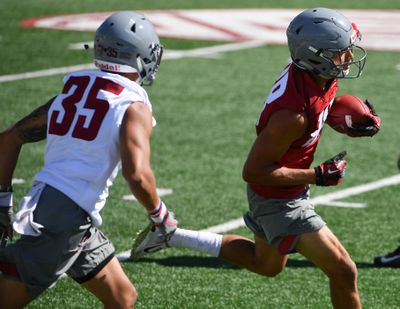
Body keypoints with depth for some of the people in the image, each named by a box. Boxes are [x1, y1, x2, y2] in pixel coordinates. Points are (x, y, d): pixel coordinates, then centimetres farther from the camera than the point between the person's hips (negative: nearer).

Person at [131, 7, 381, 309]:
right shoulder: (292, 114, -35)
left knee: (266, 265, 31)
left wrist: (356, 125, -3)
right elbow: (254, 171, -27)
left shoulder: (321, 76, -11)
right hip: (279, 201, -9)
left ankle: (169, 236, 33)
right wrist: (318, 176, -24)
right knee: (343, 272, -3)